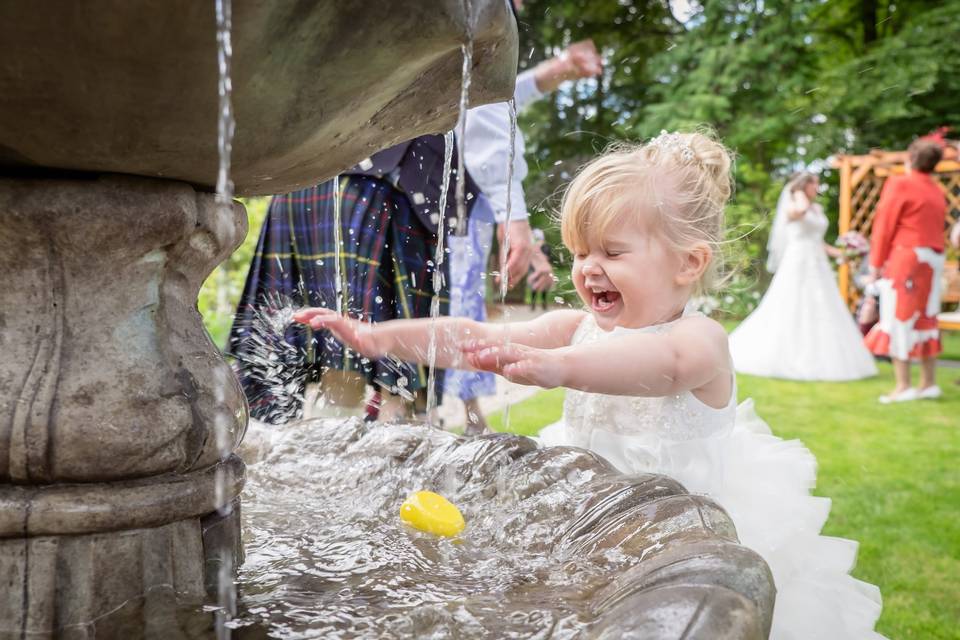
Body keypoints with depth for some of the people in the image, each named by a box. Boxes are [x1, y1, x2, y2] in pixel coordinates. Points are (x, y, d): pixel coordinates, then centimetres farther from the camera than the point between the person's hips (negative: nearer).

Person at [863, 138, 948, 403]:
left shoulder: (899, 184, -6)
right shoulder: (937, 192, 15)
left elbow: (884, 225, -8)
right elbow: (937, 228, 12)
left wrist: (876, 262, -3)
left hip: (904, 258, -7)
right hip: (933, 260, 7)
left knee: (899, 319, -3)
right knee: (925, 320, 13)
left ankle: (903, 386, -4)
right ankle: (928, 383, 16)